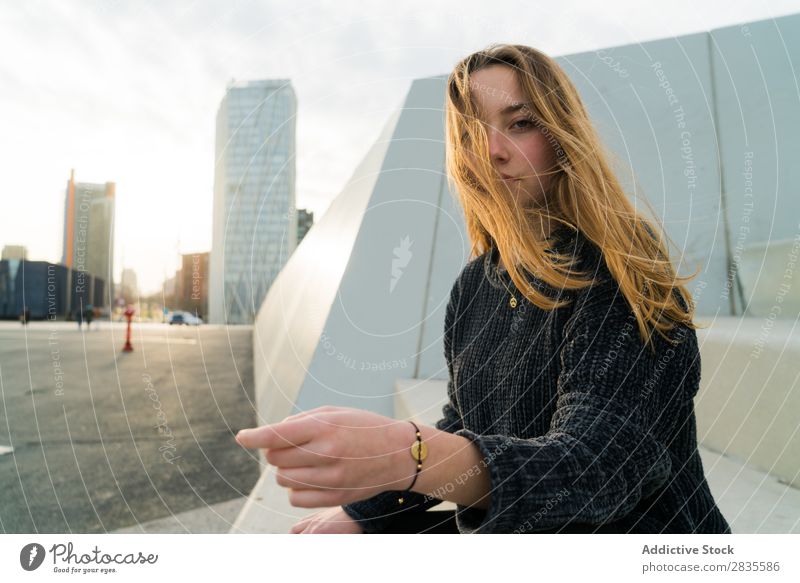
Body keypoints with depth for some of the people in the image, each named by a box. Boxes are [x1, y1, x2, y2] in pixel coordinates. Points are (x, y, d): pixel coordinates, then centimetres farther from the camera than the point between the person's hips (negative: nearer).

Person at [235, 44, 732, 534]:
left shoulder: (626, 273, -19)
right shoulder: (475, 283, 0)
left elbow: (601, 465, -32)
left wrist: (408, 456, -47)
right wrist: (361, 512, 4)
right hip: (511, 534, 5)